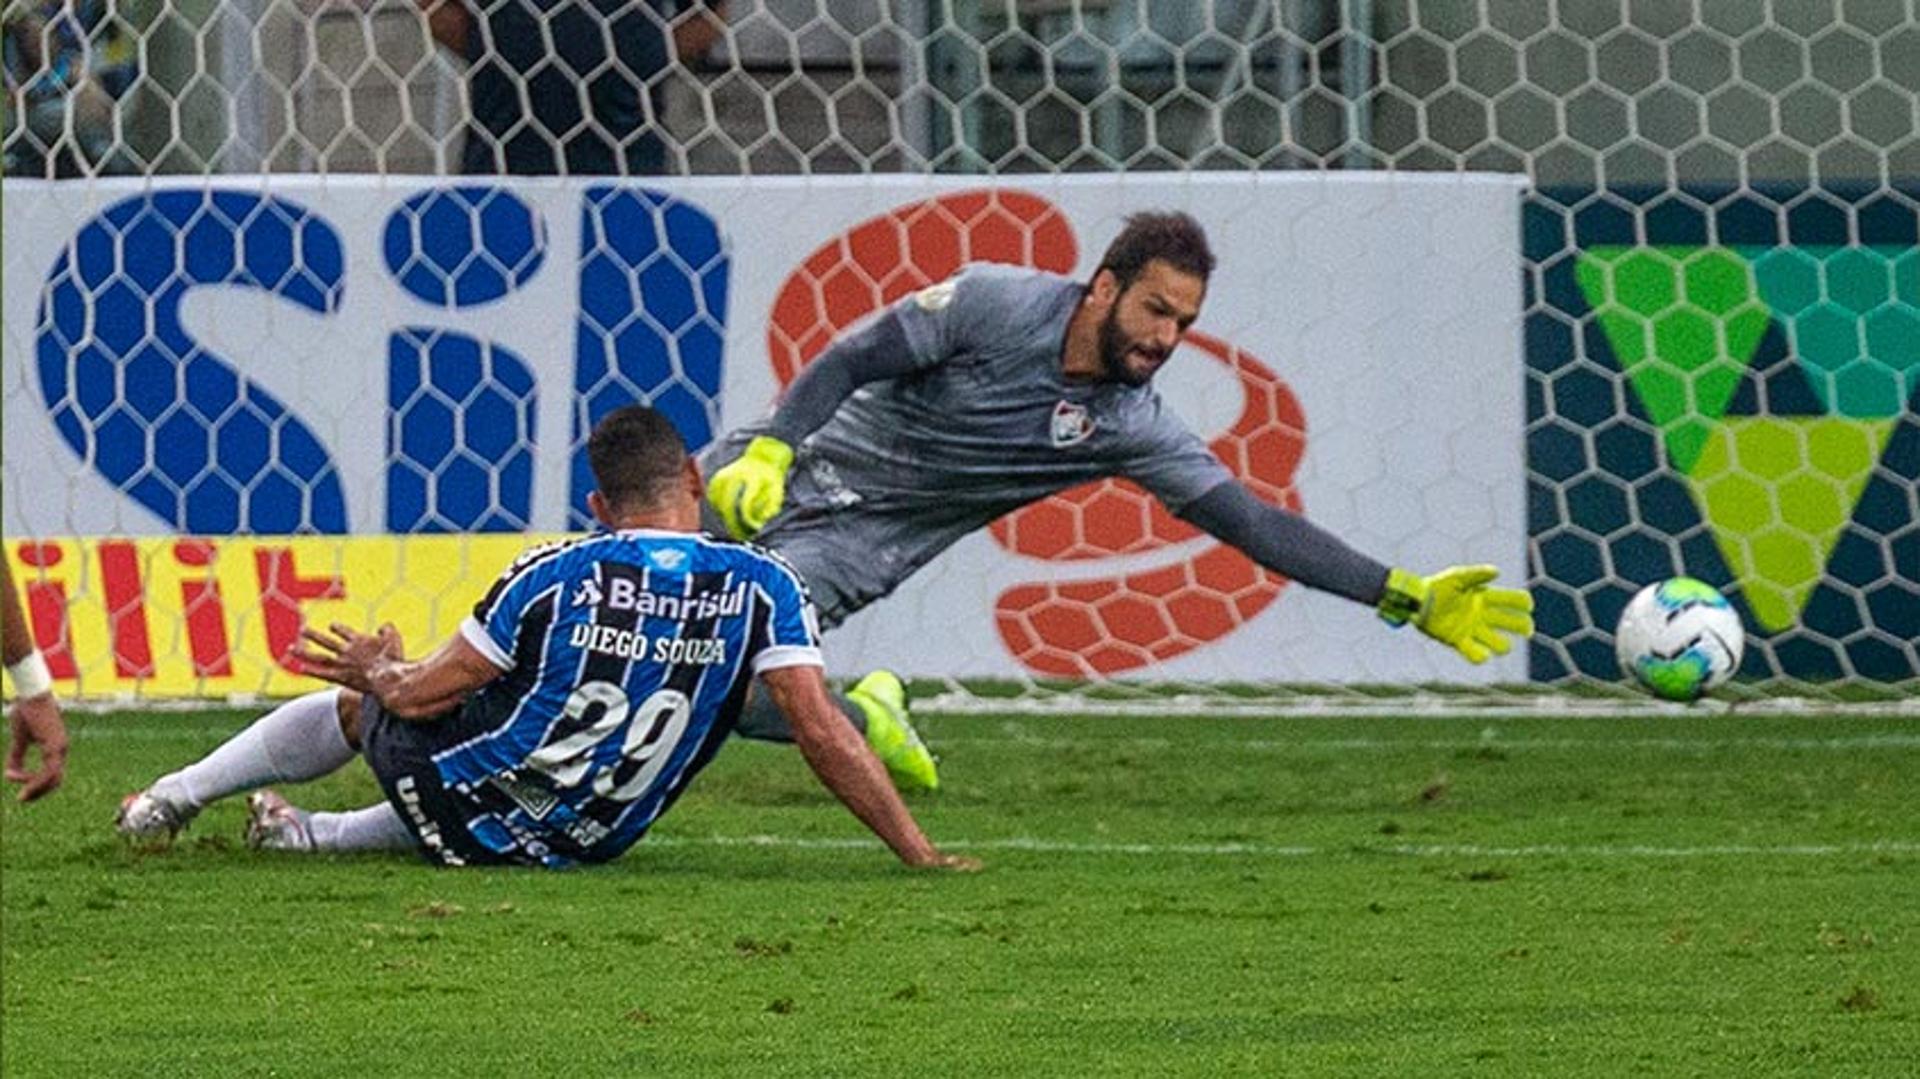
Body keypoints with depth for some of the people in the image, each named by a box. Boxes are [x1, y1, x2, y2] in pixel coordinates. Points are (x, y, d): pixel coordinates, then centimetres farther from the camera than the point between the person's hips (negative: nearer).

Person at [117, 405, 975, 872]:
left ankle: (172, 800, 41)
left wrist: (381, 672, 17)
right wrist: (921, 857, -12)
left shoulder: (554, 578, -13)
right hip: (573, 851, 2)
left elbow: (420, 695, -7)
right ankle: (311, 837, 42)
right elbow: (823, 734, -17)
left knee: (356, 699, 31)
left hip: (451, 796, -2)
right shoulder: (760, 589, -12)